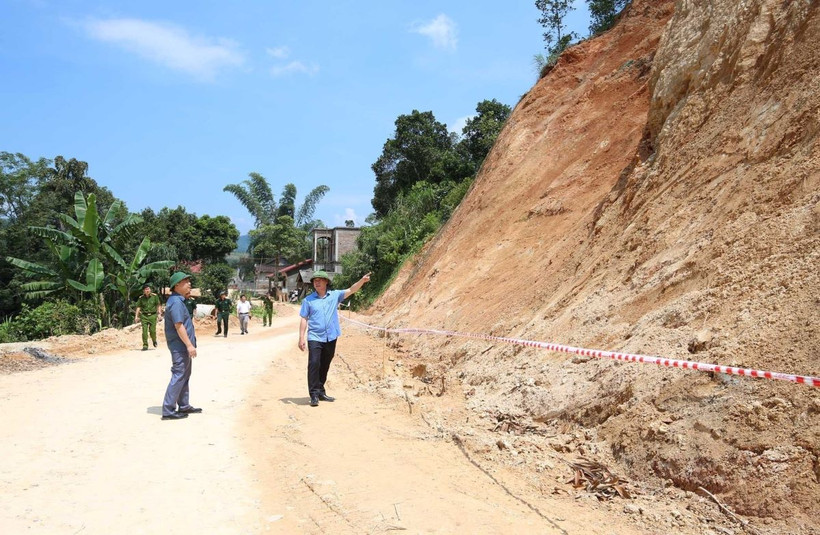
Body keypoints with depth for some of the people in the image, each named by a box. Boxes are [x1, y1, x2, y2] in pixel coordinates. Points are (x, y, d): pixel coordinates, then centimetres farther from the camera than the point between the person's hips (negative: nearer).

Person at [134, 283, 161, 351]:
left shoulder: (154, 296, 0)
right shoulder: (141, 298, 3)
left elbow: (158, 305, 2)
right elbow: (138, 307, 5)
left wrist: (159, 313, -7)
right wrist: (136, 316, -2)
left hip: (153, 315, -1)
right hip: (144, 316, 1)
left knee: (152, 330, -8)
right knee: (144, 331, -6)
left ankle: (154, 340, 23)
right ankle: (145, 345, 2)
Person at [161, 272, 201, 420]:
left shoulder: (178, 300, 14)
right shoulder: (176, 302, -18)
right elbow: (178, 325, -24)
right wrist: (189, 345, -25)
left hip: (182, 346, 11)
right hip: (180, 346, -11)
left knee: (184, 376, 17)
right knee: (179, 377, -7)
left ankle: (184, 406, 26)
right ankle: (168, 410, -2)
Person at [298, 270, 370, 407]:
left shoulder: (335, 295, 4)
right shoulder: (308, 300, 2)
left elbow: (351, 290, -5)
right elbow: (304, 319, 2)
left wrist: (362, 280, -21)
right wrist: (301, 338, -4)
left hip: (330, 338, 2)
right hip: (315, 338, -2)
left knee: (325, 366, 13)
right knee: (314, 364, -13)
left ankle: (320, 392, 26)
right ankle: (314, 395, -9)